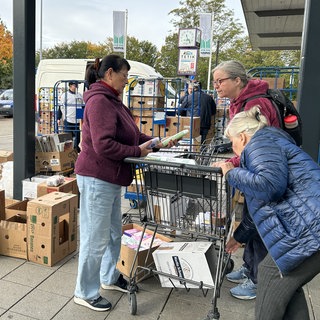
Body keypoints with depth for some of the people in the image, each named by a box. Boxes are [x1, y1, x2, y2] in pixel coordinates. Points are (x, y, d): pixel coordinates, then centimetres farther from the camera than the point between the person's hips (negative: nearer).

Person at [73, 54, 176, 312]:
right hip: (97, 179, -10)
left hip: (111, 178, 10)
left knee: (114, 233, 21)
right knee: (96, 238, 2)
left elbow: (130, 135, 18)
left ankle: (110, 277, 40)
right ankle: (85, 293, 20)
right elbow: (104, 145, -26)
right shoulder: (99, 101, -18)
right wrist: (137, 151, -16)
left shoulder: (112, 100, 14)